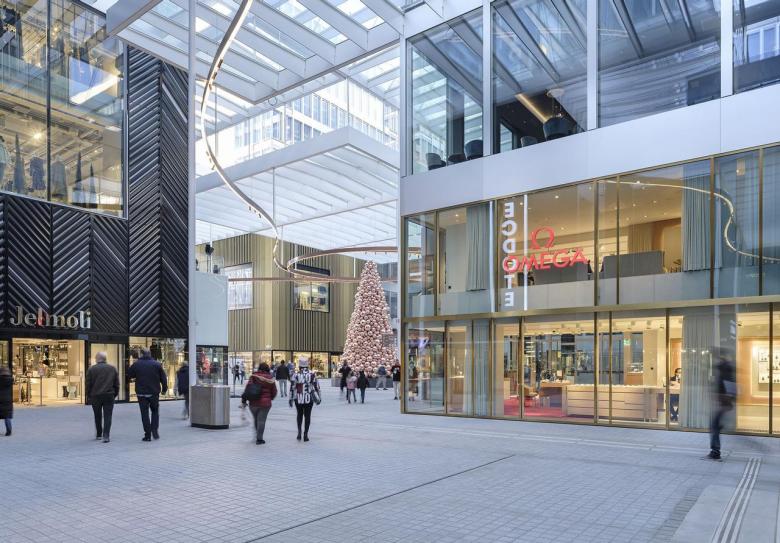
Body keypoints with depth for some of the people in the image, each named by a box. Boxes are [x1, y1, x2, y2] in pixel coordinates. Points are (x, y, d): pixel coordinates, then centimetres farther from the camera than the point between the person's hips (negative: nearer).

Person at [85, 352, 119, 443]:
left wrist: (88, 396, 9)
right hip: (109, 396, 0)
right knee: (107, 416, 0)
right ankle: (106, 436, -9)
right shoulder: (112, 368, 4)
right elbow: (117, 384, 6)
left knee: (98, 416, 15)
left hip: (96, 396, 0)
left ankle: (98, 435, 25)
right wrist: (115, 394, 15)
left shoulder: (91, 369, -4)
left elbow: (87, 384, -2)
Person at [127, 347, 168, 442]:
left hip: (141, 393, -1)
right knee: (155, 411, 17)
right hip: (154, 393, 1)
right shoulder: (157, 364, -2)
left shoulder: (136, 364, -4)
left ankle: (147, 435, 5)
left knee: (144, 414, 5)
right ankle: (155, 429, 0)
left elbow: (129, 375, 6)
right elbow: (163, 378, 1)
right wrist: (164, 389, 14)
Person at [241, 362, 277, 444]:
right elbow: (274, 392, 5)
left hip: (253, 403, 1)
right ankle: (259, 439, 5)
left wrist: (243, 401, -2)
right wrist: (270, 398, 25)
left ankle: (257, 436, 25)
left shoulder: (253, 377, -1)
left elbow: (247, 389, -6)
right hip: (265, 403, -1)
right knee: (261, 420, 4)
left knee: (256, 419, 19)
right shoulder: (270, 379, -1)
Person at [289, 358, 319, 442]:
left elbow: (292, 388, -3)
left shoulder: (295, 375, -4)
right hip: (309, 399, 0)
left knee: (299, 415, 21)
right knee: (307, 416, 10)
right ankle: (305, 434, 11)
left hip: (298, 399, 0)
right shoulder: (312, 375, -2)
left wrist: (291, 399, 6)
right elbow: (316, 387, 1)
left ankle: (299, 431, 9)